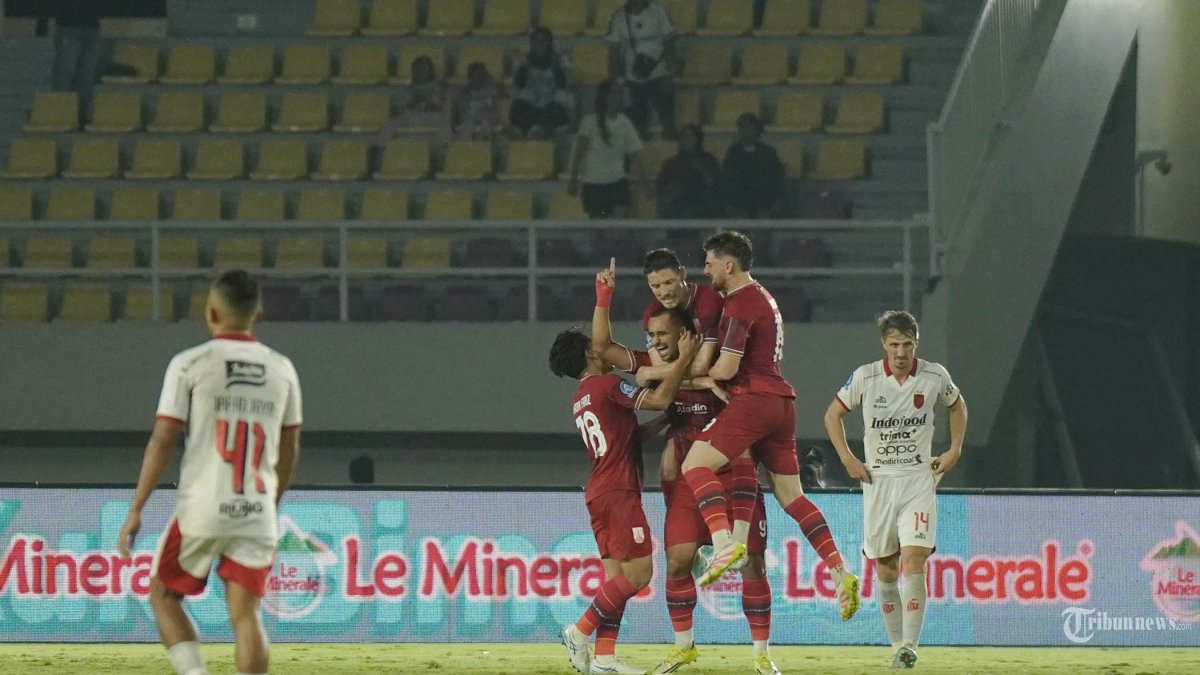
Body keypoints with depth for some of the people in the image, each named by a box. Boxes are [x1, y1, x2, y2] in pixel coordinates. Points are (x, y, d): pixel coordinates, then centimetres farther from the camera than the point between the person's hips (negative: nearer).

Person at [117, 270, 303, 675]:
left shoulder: (190, 364, -4)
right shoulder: (281, 370, 8)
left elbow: (163, 440, -7)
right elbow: (288, 450, 14)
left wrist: (136, 509, -2)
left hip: (202, 509, -3)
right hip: (258, 514, 3)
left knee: (163, 594, 13)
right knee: (245, 613, 5)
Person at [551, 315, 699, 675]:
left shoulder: (580, 399, 19)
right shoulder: (608, 385, -8)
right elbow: (660, 399, -17)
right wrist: (685, 358, -9)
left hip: (598, 494, 9)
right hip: (619, 492, -9)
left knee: (616, 575, 6)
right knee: (638, 571, -9)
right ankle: (580, 631, -10)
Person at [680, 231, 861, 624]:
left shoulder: (739, 305, -9)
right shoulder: (763, 298, 22)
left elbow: (726, 368, -14)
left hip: (753, 397, -10)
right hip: (781, 401, 10)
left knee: (695, 465, -14)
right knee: (790, 495, 11)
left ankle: (725, 544, -34)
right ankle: (840, 572, 2)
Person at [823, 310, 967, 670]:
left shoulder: (934, 376, -4)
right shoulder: (865, 377, -7)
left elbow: (957, 405, 17)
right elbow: (833, 414, 7)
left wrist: (954, 451, 9)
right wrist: (848, 459, -2)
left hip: (919, 480, -1)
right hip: (878, 480, 1)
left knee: (914, 559, -16)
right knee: (885, 567, 4)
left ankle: (910, 645, -17)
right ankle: (896, 644, 16)